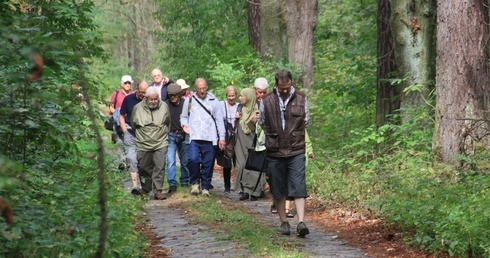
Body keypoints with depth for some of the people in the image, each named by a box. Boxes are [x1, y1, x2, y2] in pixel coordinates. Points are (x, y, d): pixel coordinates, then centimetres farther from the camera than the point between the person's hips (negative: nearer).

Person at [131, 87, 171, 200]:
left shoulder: (164, 106, 1)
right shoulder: (138, 108, -2)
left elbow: (168, 122, 17)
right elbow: (133, 124, 13)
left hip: (160, 143, 0)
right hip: (143, 145, 1)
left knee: (160, 167, -10)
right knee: (144, 168, 9)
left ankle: (158, 191, -8)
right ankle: (145, 189, 29)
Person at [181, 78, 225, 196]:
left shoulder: (214, 101, 10)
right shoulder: (189, 100, 10)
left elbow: (219, 120, 10)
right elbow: (184, 116, 16)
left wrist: (221, 137, 4)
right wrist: (184, 124, -7)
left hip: (209, 138, 1)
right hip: (194, 138, -1)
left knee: (208, 164, 1)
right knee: (193, 159, -18)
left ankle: (205, 187, 14)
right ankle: (195, 182, 3)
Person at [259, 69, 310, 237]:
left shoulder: (301, 99, 2)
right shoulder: (267, 101, 1)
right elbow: (262, 124, 14)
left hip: (296, 151, -1)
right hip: (275, 152, 1)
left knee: (299, 187, -10)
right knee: (278, 190, 7)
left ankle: (301, 222, -14)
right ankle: (284, 222, 18)